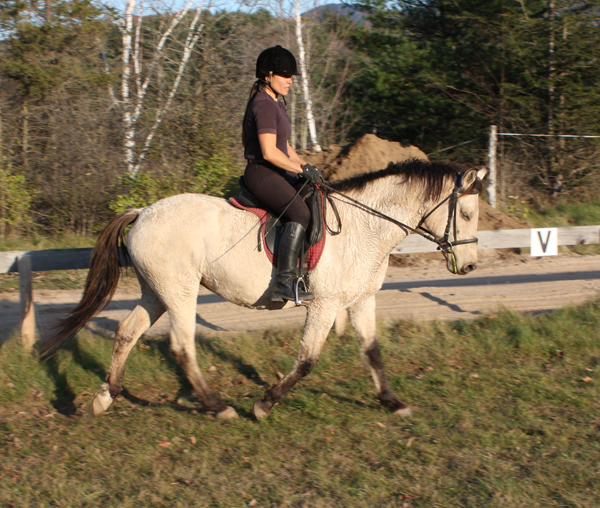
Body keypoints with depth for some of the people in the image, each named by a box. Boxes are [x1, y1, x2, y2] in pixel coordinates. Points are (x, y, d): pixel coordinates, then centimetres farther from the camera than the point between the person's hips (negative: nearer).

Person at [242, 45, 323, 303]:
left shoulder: (276, 105, 19)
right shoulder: (263, 105, -14)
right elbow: (269, 152, -22)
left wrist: (307, 166, 11)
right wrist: (302, 170, -17)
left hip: (277, 173, 11)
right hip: (261, 173, -11)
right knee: (300, 212, -30)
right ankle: (284, 283, -35)